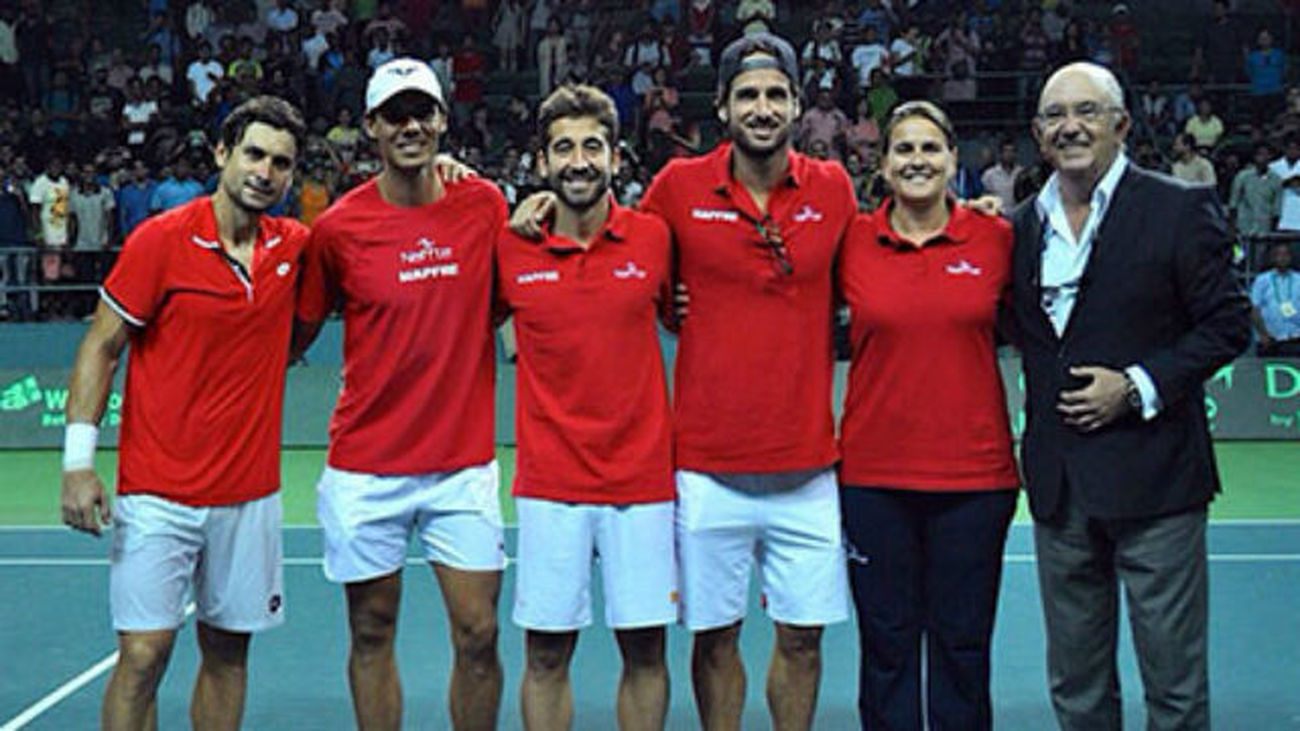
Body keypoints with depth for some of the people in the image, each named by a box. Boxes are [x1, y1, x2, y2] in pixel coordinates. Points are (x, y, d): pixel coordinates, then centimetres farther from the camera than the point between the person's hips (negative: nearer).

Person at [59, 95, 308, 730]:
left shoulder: (294, 247, 5)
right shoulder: (160, 240, -7)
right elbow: (100, 348, -3)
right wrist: (78, 462, -11)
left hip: (251, 494, 4)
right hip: (158, 493, -4)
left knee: (228, 652, 10)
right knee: (143, 654, -7)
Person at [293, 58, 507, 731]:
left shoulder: (484, 205, 1)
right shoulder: (337, 227, -4)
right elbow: (296, 334, 6)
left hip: (464, 463, 1)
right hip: (365, 467, -1)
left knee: (478, 634, 2)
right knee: (372, 633, 9)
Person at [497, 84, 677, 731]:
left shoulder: (653, 239, 0)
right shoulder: (511, 249, -1)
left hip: (642, 478, 0)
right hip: (549, 482, 0)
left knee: (644, 649, 7)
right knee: (545, 655, 6)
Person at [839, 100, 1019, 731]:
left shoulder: (996, 238, 1)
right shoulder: (851, 242, 2)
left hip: (974, 472, 0)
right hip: (873, 472, 0)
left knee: (963, 643, 7)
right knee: (886, 642, 7)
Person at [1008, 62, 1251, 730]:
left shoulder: (1180, 210, -5)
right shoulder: (1023, 225, 11)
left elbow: (1228, 324, -6)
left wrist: (1138, 386, -14)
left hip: (1151, 475, -5)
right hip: (1058, 482, 5)